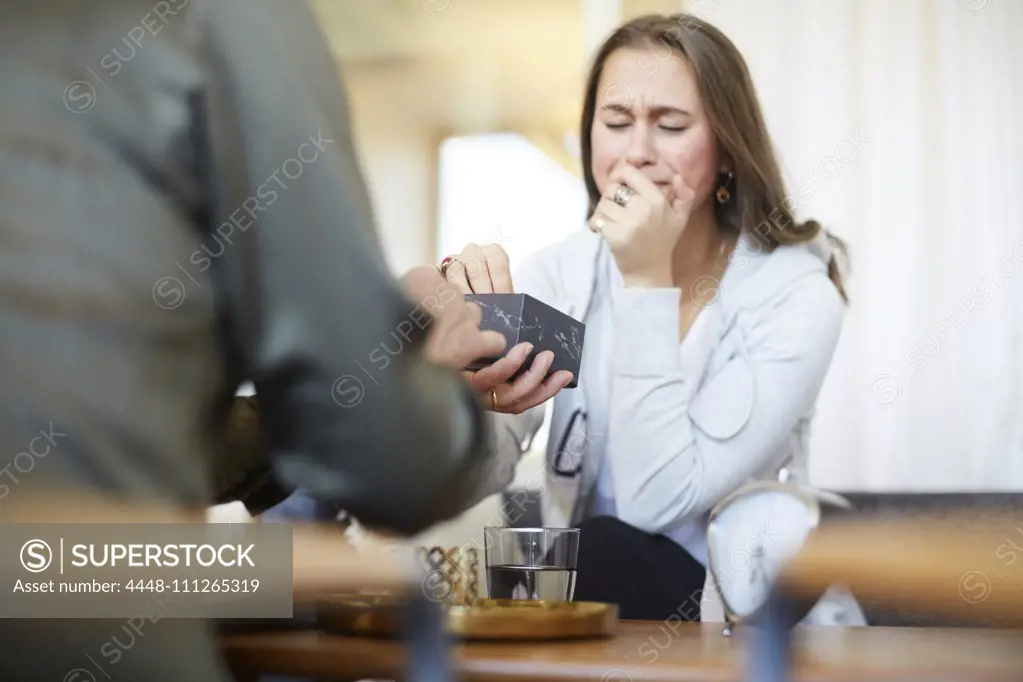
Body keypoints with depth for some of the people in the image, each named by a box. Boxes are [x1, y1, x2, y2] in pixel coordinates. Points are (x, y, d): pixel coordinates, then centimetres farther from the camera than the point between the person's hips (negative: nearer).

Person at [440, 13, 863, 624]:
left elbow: (657, 499, -24)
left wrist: (649, 284, -25)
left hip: (737, 612, -2)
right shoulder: (562, 273, -3)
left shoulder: (796, 297, -15)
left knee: (605, 550, -30)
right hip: (580, 596, 3)